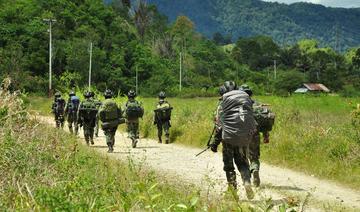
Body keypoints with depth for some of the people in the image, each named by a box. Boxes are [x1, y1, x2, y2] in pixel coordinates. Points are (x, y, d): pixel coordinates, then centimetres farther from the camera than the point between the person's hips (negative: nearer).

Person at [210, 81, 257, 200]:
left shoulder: (224, 102, -1)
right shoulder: (246, 97, 13)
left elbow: (220, 125, -3)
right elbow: (251, 114, 15)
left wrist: (215, 142, 1)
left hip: (230, 134, -4)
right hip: (246, 134, 4)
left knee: (228, 162, 12)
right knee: (242, 160, 17)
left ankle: (232, 188, 12)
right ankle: (247, 182, -6)